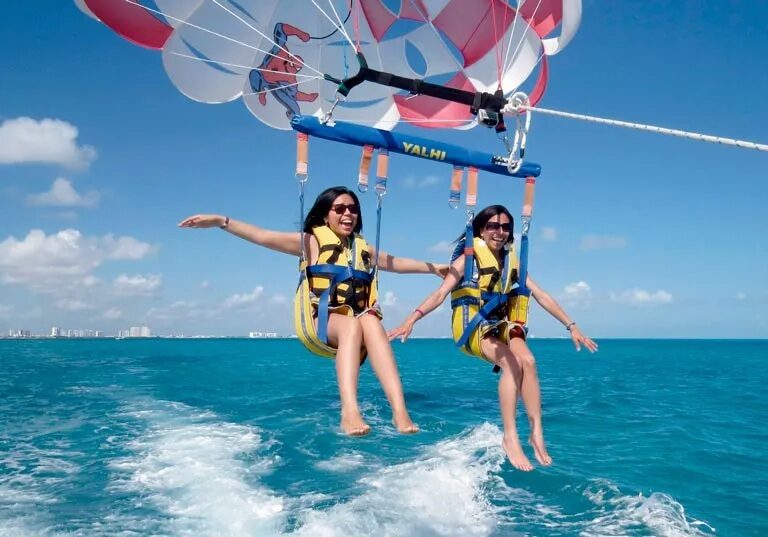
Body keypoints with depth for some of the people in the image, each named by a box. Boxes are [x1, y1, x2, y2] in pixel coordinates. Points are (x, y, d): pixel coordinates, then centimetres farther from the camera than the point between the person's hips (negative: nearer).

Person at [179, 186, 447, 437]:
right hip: (323, 321, -3)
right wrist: (221, 221, -15)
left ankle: (399, 410, -46)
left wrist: (433, 268, 43)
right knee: (352, 324, -37)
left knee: (371, 321, -34)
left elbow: (396, 263, 36)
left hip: (360, 320, 3)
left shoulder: (362, 248, 20)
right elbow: (263, 236, -4)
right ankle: (349, 411, -51)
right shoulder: (313, 240, 6)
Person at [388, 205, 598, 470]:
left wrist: (572, 326, 6)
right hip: (472, 326, -4)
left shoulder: (511, 262, 12)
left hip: (501, 324, 4)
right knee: (512, 362, -30)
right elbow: (440, 293, -13)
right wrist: (412, 318, -29)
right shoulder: (469, 258, -3)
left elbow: (541, 296, 11)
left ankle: (537, 433, -22)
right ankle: (510, 437, -26)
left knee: (528, 360, -27)